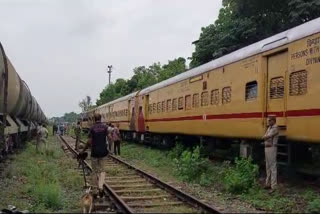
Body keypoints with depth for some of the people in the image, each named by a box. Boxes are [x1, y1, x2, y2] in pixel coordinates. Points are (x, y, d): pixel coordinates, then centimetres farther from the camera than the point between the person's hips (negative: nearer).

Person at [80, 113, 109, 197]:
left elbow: (89, 142, -6)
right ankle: (100, 187, -11)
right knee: (101, 170, 11)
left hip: (94, 152, -1)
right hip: (103, 152, 1)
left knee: (94, 171, 12)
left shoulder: (92, 128, -5)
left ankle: (95, 191, 17)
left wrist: (83, 151, 6)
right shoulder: (105, 127, -1)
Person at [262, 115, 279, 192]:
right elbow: (264, 137, 11)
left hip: (272, 148, -10)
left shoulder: (275, 128, -14)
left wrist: (265, 137, 2)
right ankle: (268, 184, 27)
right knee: (268, 167, 16)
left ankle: (274, 187, -9)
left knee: (273, 167, -9)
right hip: (266, 148, 10)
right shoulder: (269, 128, 16)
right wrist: (266, 137, -8)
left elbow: (266, 137, -18)